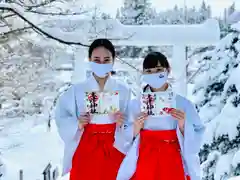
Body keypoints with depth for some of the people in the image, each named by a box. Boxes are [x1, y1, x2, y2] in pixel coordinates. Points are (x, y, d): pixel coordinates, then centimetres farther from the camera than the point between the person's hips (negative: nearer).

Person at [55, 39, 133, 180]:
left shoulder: (124, 90, 0)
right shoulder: (77, 90, -1)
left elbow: (133, 125, 2)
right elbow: (62, 119, 0)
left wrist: (122, 124, -17)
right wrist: (78, 124, -16)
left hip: (115, 151, 0)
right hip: (85, 151, 0)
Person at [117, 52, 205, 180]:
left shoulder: (183, 103, -2)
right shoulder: (135, 104, 1)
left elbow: (194, 139, 0)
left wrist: (183, 126, -16)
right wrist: (136, 129, -13)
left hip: (172, 164, 0)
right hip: (144, 164, 1)